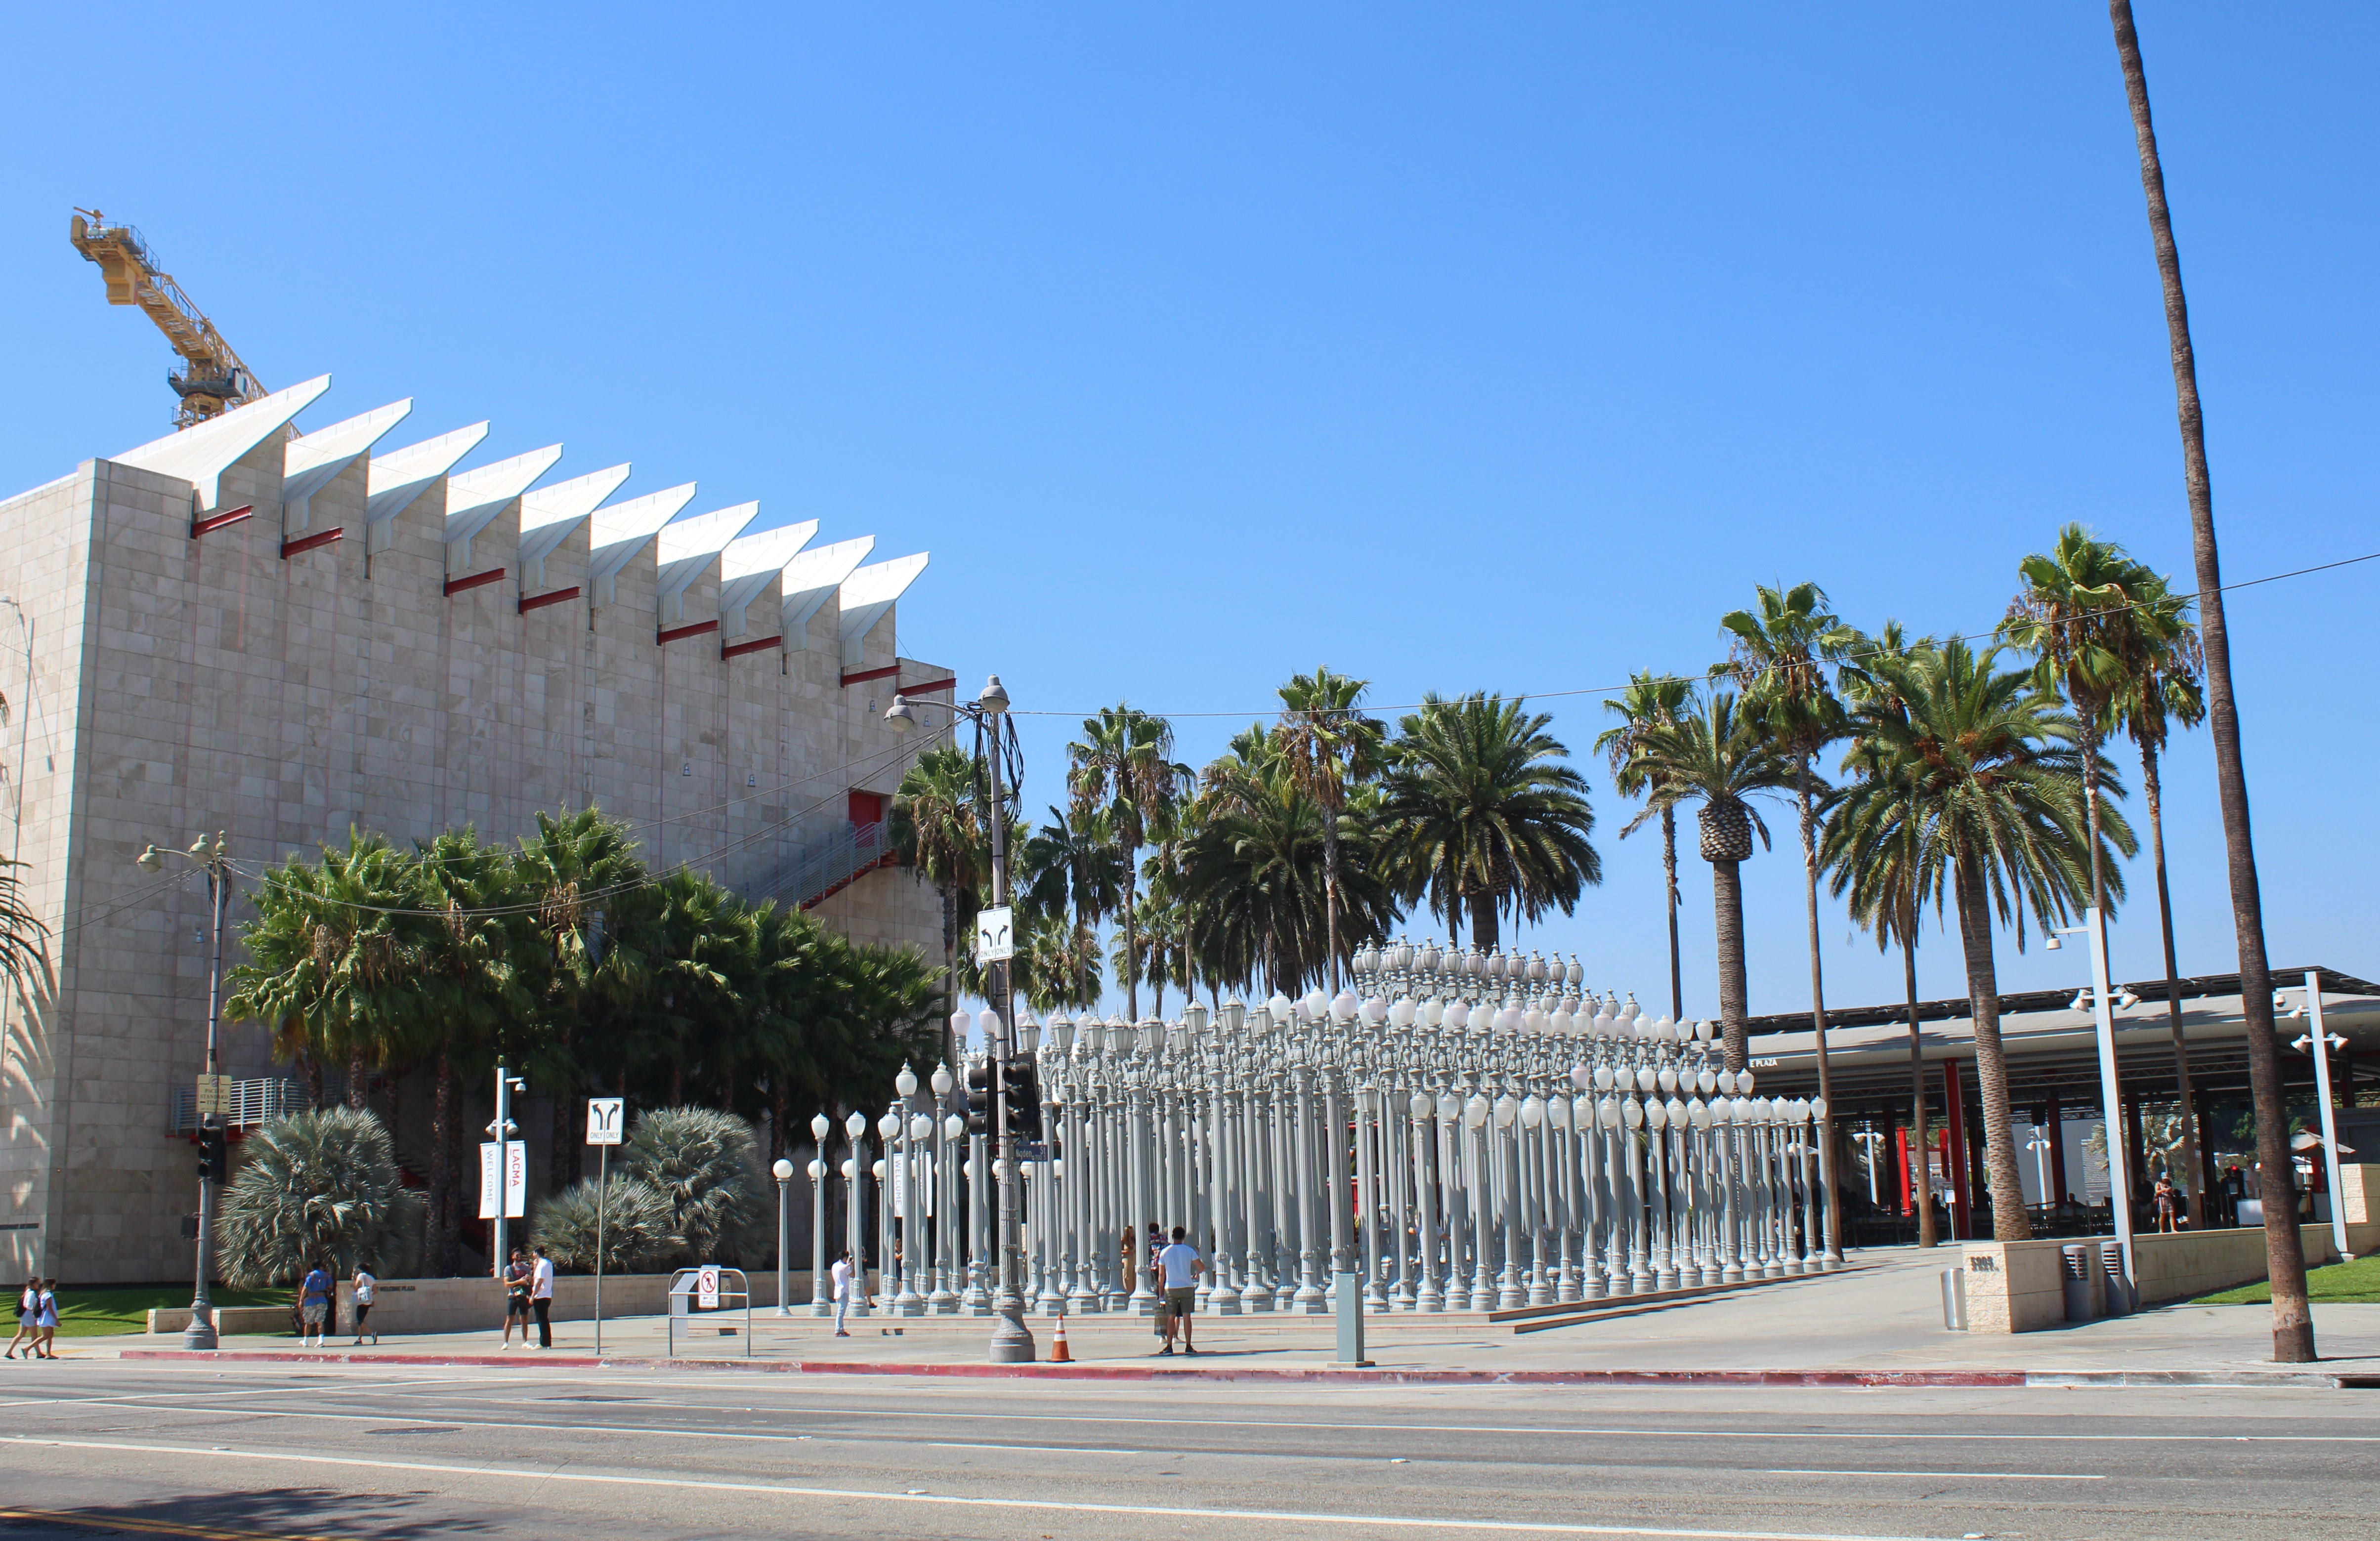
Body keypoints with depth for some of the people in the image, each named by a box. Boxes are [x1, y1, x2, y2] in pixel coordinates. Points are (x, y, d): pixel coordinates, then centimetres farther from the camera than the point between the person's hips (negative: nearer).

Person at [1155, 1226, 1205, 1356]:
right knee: (1186, 1317, 3)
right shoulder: (1189, 1251, -1)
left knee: (1171, 1318, 6)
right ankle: (1188, 1346, 1)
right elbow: (1202, 1267, -3)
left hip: (1171, 1288, 1)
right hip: (1187, 1287, 0)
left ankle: (1169, 1347, 3)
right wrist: (1196, 1274, 19)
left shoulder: (1165, 1252, 1)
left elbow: (1161, 1274, 2)